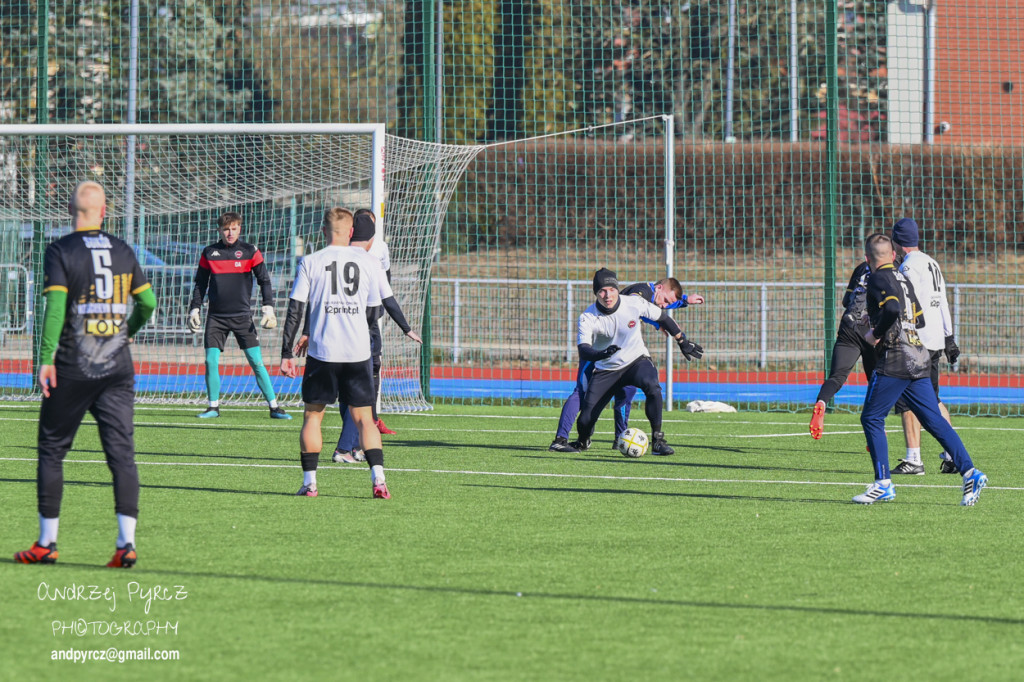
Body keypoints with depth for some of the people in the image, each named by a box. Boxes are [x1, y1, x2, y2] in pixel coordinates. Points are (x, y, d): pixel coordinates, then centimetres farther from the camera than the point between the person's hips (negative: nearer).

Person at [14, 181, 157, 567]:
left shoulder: (60, 252, -6)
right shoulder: (123, 251, 6)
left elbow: (55, 306, -14)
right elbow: (148, 301, 9)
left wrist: (46, 358, -13)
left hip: (71, 371, -3)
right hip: (117, 369, 3)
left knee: (52, 451, 9)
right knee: (122, 453, 0)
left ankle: (47, 543, 13)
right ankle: (126, 542, -11)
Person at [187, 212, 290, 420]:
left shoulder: (249, 252, 1)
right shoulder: (209, 253, 6)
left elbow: (264, 281, 4)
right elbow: (200, 284, 14)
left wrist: (268, 308, -6)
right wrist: (194, 310, 9)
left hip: (242, 316, -2)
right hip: (216, 317, 2)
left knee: (256, 362, -6)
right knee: (211, 362, -5)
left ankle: (274, 407, -2)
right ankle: (213, 407, 9)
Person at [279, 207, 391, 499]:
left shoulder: (311, 262, -1)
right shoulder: (368, 261, 4)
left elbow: (295, 309, -2)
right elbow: (371, 310, 11)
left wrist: (287, 352, 3)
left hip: (322, 352, -1)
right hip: (358, 352, 1)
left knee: (312, 416, 11)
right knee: (363, 418, 6)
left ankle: (309, 481, 8)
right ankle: (378, 478, -9)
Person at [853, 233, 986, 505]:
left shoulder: (879, 279, -7)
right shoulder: (902, 279, 19)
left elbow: (892, 309, -25)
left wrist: (876, 333, -11)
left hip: (894, 359, -8)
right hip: (919, 360, 8)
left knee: (871, 418, 1)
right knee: (934, 420, 5)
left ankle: (883, 484, -2)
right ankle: (969, 472, -6)